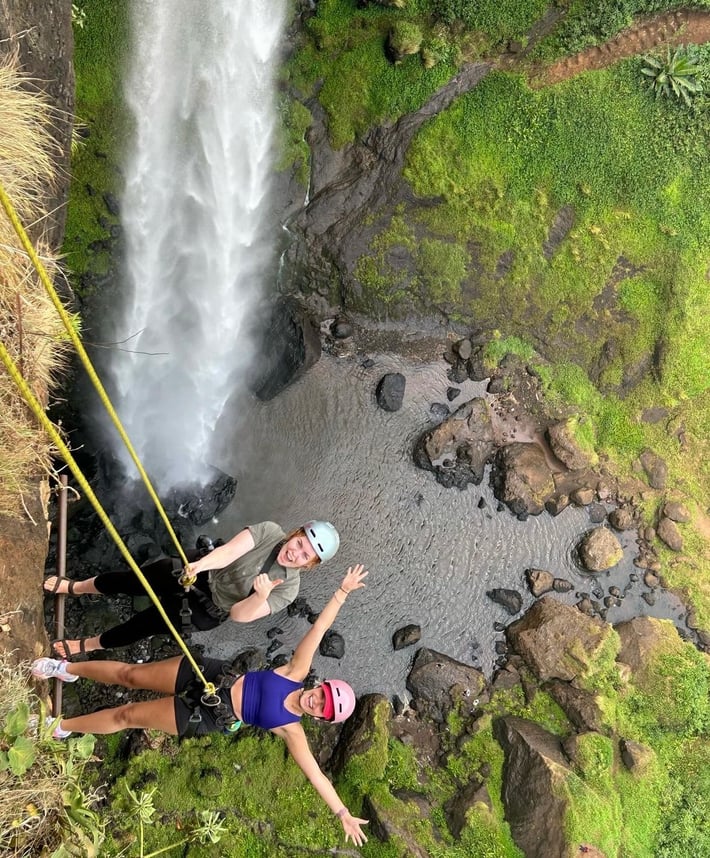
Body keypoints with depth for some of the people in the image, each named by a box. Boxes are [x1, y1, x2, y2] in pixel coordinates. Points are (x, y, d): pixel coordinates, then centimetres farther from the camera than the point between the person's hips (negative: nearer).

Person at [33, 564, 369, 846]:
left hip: (204, 716, -2)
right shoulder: (297, 672, -10)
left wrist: (344, 815, -19)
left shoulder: (291, 730, -14)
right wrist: (343, 591, -23)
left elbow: (316, 775, -14)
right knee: (129, 674, 6)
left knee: (126, 716, 2)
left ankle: (60, 727, 26)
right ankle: (68, 668, 33)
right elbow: (319, 628, -17)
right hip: (209, 676, 2)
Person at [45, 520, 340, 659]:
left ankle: (87, 646, 28)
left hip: (206, 610, -1)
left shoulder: (287, 589, -20)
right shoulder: (270, 531, -18)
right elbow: (228, 551, -30)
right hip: (198, 573, 1)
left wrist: (261, 597, -45)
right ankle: (74, 587, 33)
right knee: (130, 580, 1)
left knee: (144, 624, -2)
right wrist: (200, 564, -50)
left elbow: (240, 614, -24)